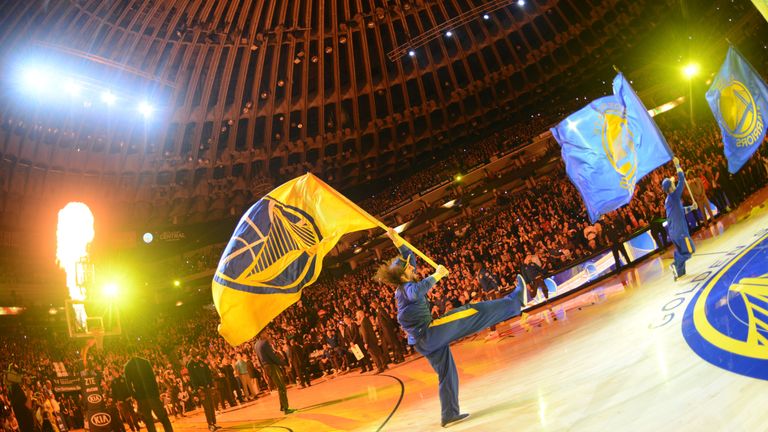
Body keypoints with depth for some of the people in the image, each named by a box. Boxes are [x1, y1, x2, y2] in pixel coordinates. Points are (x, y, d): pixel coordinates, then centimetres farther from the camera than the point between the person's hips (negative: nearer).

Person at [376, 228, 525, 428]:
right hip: (428, 333, -10)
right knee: (473, 311, -10)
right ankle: (514, 302, -4)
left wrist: (396, 239, 16)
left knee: (447, 374, 19)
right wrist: (437, 275, -39)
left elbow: (409, 257, 23)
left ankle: (449, 414, 24)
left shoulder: (403, 286, 14)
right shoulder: (406, 288, -13)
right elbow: (417, 292, -40)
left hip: (424, 342, 10)